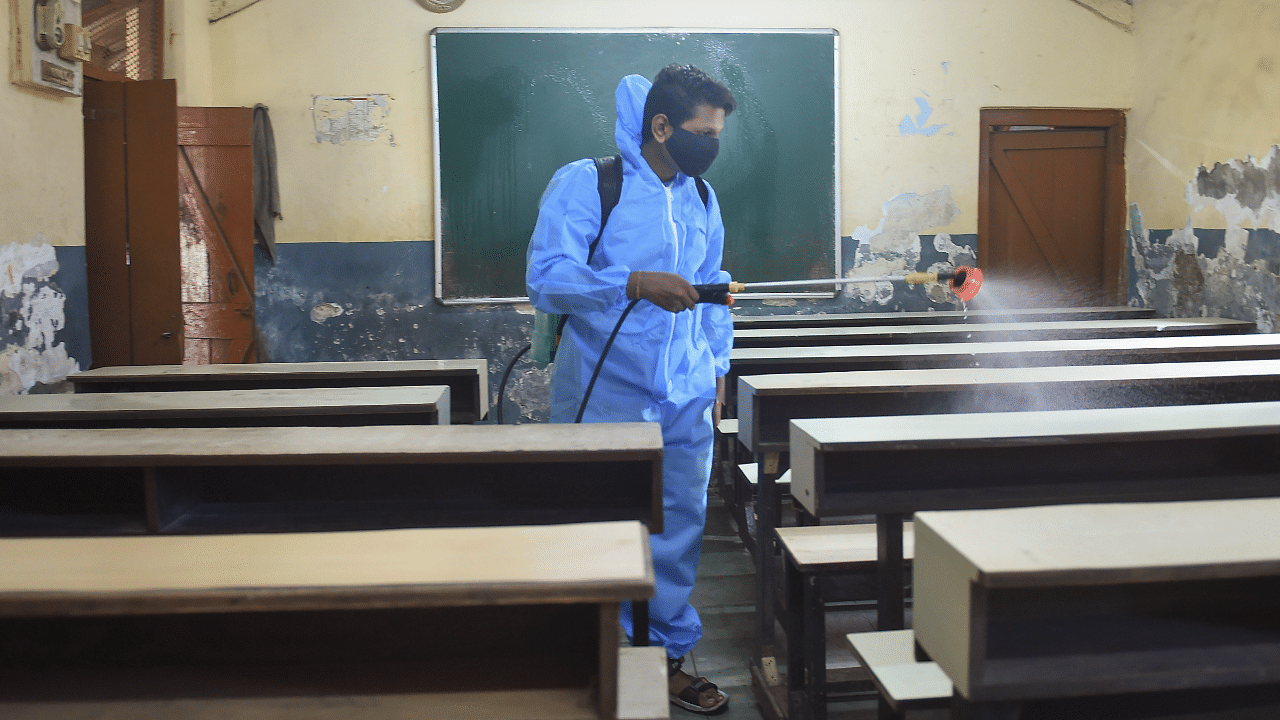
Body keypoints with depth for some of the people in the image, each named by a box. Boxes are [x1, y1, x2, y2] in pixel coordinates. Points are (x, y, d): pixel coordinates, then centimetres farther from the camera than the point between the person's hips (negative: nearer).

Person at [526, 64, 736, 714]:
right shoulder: (584, 183, -8)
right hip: (605, 400, -5)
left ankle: (666, 658, 27)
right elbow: (545, 279, -18)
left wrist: (718, 369, 18)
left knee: (678, 531, 10)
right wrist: (635, 283, -29)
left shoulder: (702, 198, 12)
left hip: (686, 401, 6)